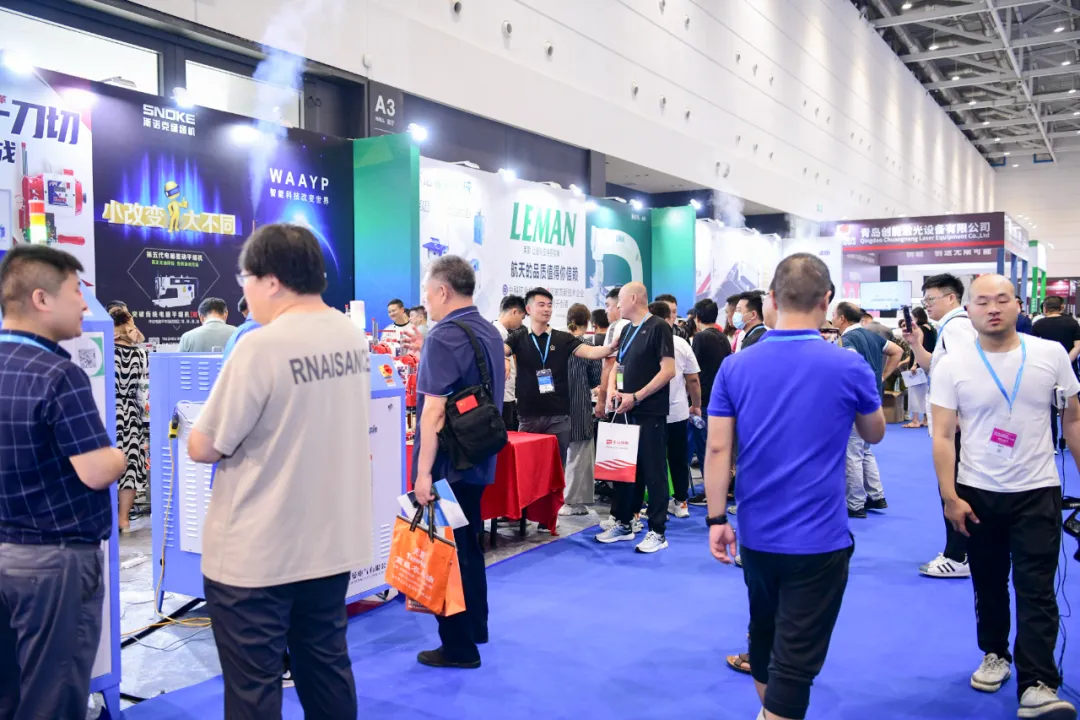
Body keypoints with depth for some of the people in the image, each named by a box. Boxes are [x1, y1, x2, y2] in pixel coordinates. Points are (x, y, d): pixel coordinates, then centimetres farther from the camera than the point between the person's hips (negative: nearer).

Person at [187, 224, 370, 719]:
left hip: (256, 553, -7)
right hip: (332, 541, 7)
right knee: (326, 665, 20)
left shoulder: (262, 347, -20)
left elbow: (204, 449, -14)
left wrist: (197, 438, 6)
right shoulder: (353, 337, 2)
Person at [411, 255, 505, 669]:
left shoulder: (444, 336, -19)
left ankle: (459, 647, 9)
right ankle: (476, 626, 33)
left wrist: (424, 471, -22)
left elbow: (435, 410, -24)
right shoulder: (490, 333, 9)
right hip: (478, 460, 9)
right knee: (469, 545, 20)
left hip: (448, 464, -9)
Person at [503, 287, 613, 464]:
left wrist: (612, 347, -27)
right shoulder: (518, 338, 6)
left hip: (558, 415, 0)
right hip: (528, 415, 0)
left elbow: (591, 352, -8)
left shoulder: (563, 338, 5)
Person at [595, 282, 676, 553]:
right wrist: (612, 390, -1)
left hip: (650, 413, -8)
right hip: (626, 411, 8)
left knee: (653, 471, -2)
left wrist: (636, 397, -18)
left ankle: (657, 532, 6)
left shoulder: (658, 327, -9)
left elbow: (668, 370, -17)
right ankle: (623, 524, 24)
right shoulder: (626, 330, 14)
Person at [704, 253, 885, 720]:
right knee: (796, 660, 2)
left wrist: (717, 519, 1)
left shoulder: (735, 366, -5)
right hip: (818, 539, -4)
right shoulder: (848, 367, -11)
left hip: (756, 534, 4)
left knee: (763, 635, 24)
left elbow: (717, 449, -6)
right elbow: (874, 435, 8)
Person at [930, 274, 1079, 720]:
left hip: (1037, 491, 0)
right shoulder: (952, 365, -8)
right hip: (977, 493, 0)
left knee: (1036, 590, -3)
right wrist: (950, 497, -11)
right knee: (988, 584, 15)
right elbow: (942, 436, -7)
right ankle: (995, 655, 35)